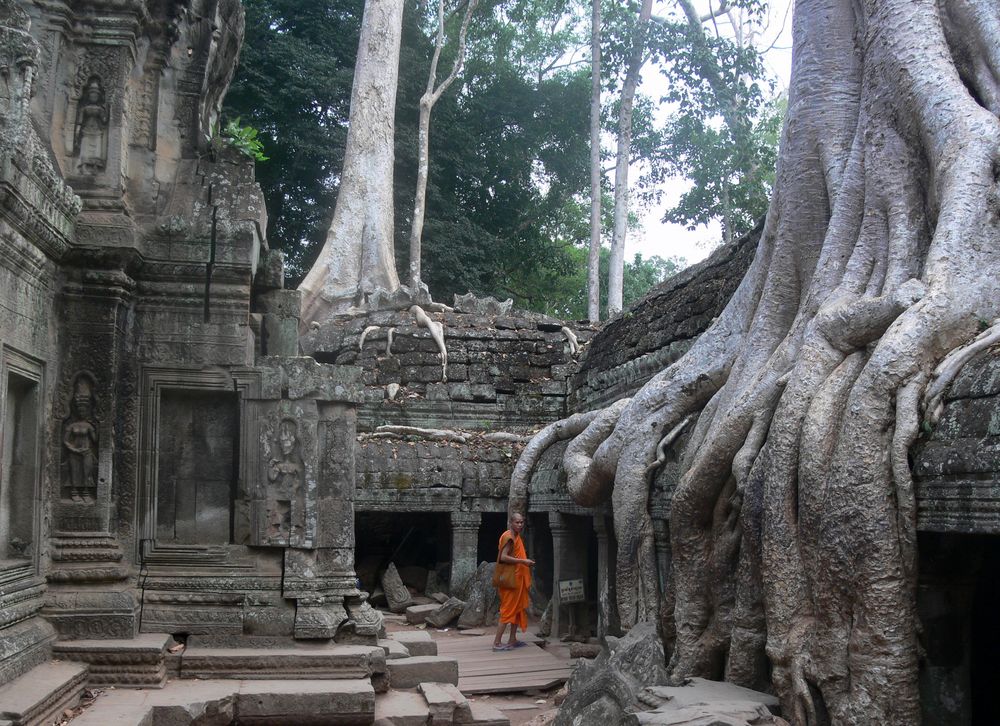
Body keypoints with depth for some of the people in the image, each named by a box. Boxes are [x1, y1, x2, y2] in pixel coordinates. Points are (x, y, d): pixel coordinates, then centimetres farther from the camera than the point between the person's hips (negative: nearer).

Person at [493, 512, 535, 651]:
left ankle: (512, 640, 20)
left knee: (518, 608, 13)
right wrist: (523, 561, -23)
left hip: (518, 578, 10)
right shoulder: (509, 537, -15)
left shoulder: (517, 537, 14)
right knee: (508, 609, -8)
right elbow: (503, 557, -24)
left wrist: (526, 562, 9)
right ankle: (497, 642, -5)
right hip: (511, 578, -10)